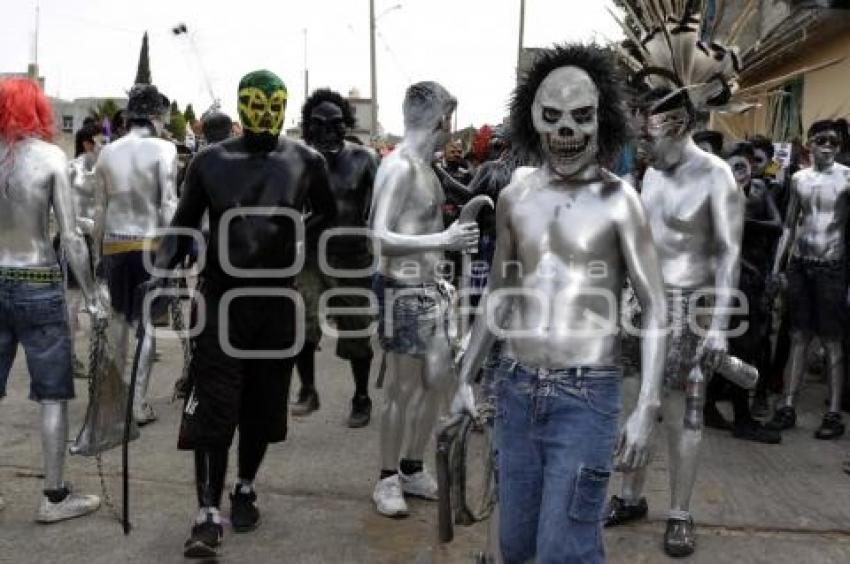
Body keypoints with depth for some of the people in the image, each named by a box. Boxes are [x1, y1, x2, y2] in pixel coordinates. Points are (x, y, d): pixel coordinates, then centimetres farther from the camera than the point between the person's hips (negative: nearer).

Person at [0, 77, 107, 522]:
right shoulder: (50, 156, -8)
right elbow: (70, 237, -11)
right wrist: (91, 295, -5)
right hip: (38, 287, -4)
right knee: (52, 395, 6)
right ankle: (55, 496, 13)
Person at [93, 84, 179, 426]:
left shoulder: (108, 152, 6)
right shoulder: (163, 149, -6)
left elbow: (100, 208, 8)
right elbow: (168, 204, -12)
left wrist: (97, 250, 16)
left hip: (114, 243, 4)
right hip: (149, 242, -4)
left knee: (119, 316, 19)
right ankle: (138, 403, 3)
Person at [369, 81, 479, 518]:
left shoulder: (426, 166, 11)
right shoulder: (399, 166, -16)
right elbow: (380, 237, -24)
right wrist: (443, 241, -29)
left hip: (429, 288, 9)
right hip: (402, 290, -9)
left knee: (437, 380, 15)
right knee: (403, 388, 1)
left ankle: (413, 470, 30)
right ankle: (388, 479, 19)